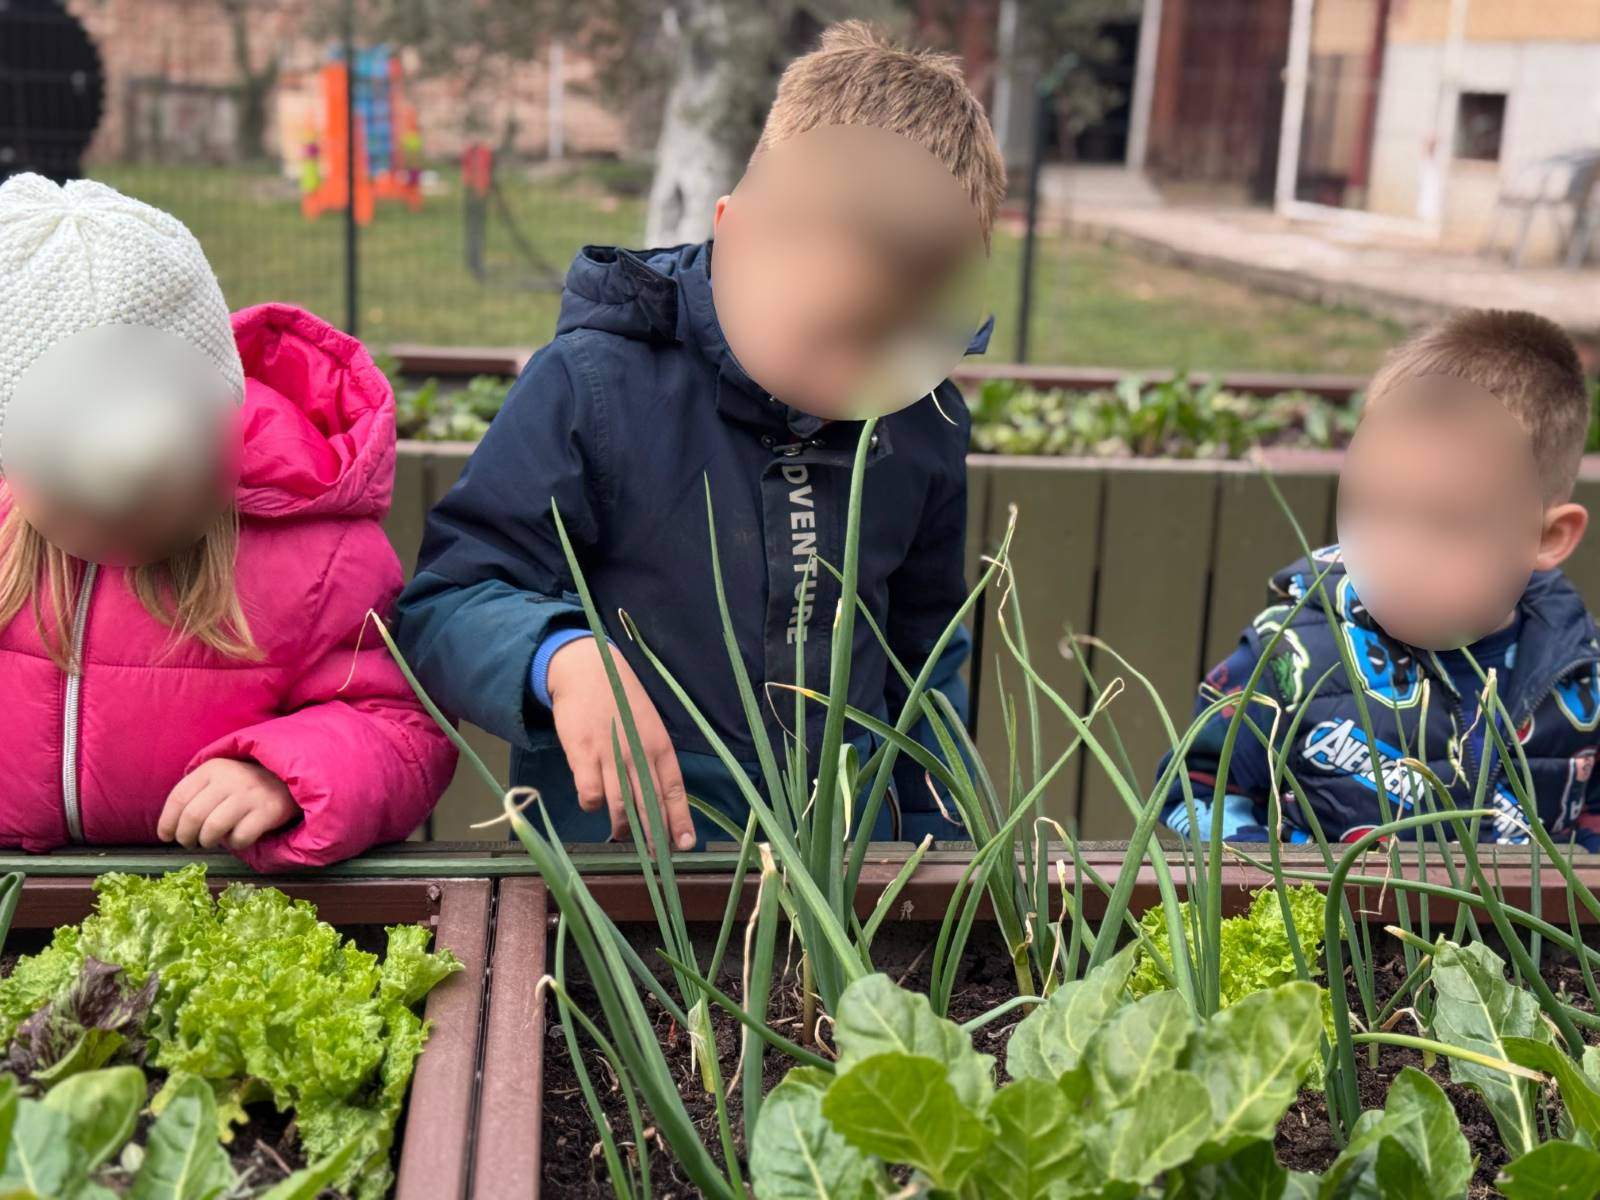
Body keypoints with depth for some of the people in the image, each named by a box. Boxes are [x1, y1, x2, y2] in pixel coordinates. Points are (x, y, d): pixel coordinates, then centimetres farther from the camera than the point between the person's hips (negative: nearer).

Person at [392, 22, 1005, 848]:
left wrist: (938, 860, 19)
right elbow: (440, 609, -10)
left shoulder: (925, 425, 4)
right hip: (613, 856, 0)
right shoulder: (598, 387, -11)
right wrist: (561, 657, -29)